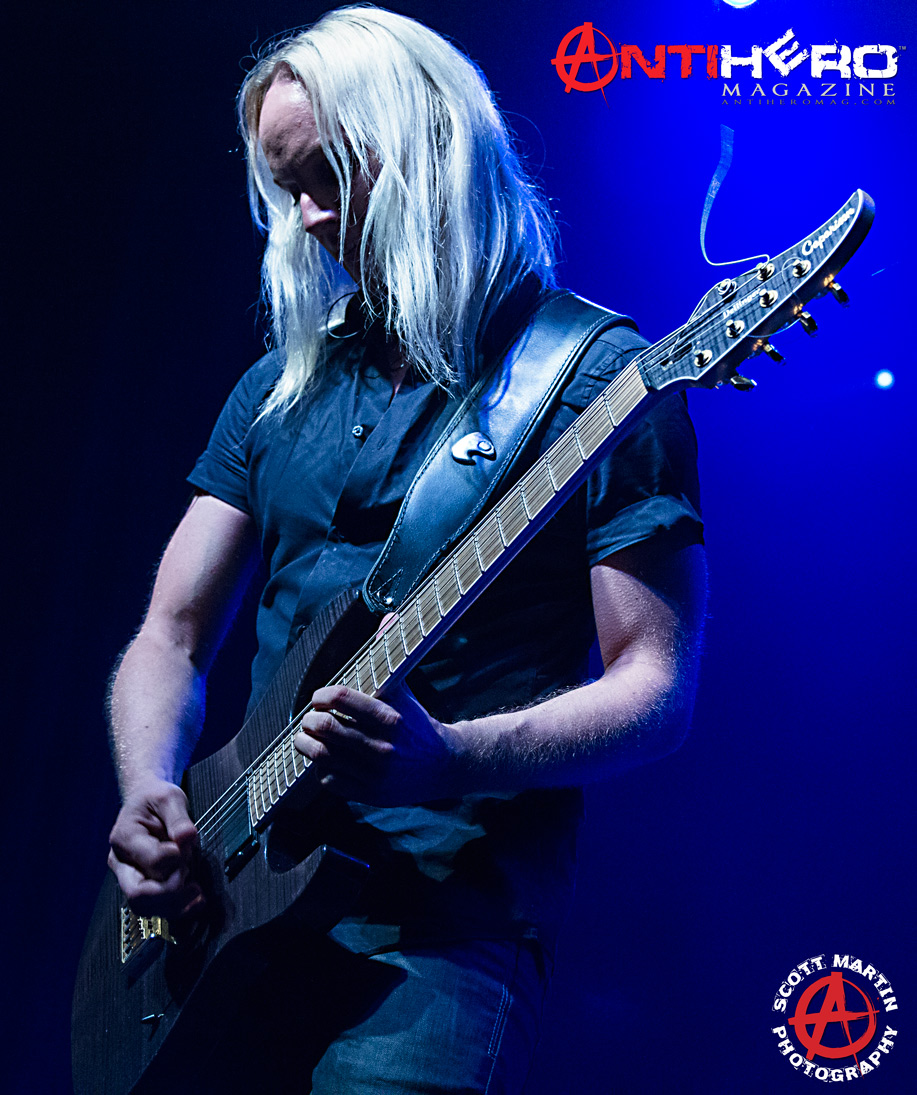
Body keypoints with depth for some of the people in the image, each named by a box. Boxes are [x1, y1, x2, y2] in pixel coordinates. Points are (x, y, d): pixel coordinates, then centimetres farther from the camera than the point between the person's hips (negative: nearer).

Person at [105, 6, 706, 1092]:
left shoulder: (597, 377, -3)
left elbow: (657, 687, -7)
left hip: (445, 923, -5)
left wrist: (449, 761, -23)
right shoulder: (281, 385, 13)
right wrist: (151, 793, -6)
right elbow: (170, 640, 14)